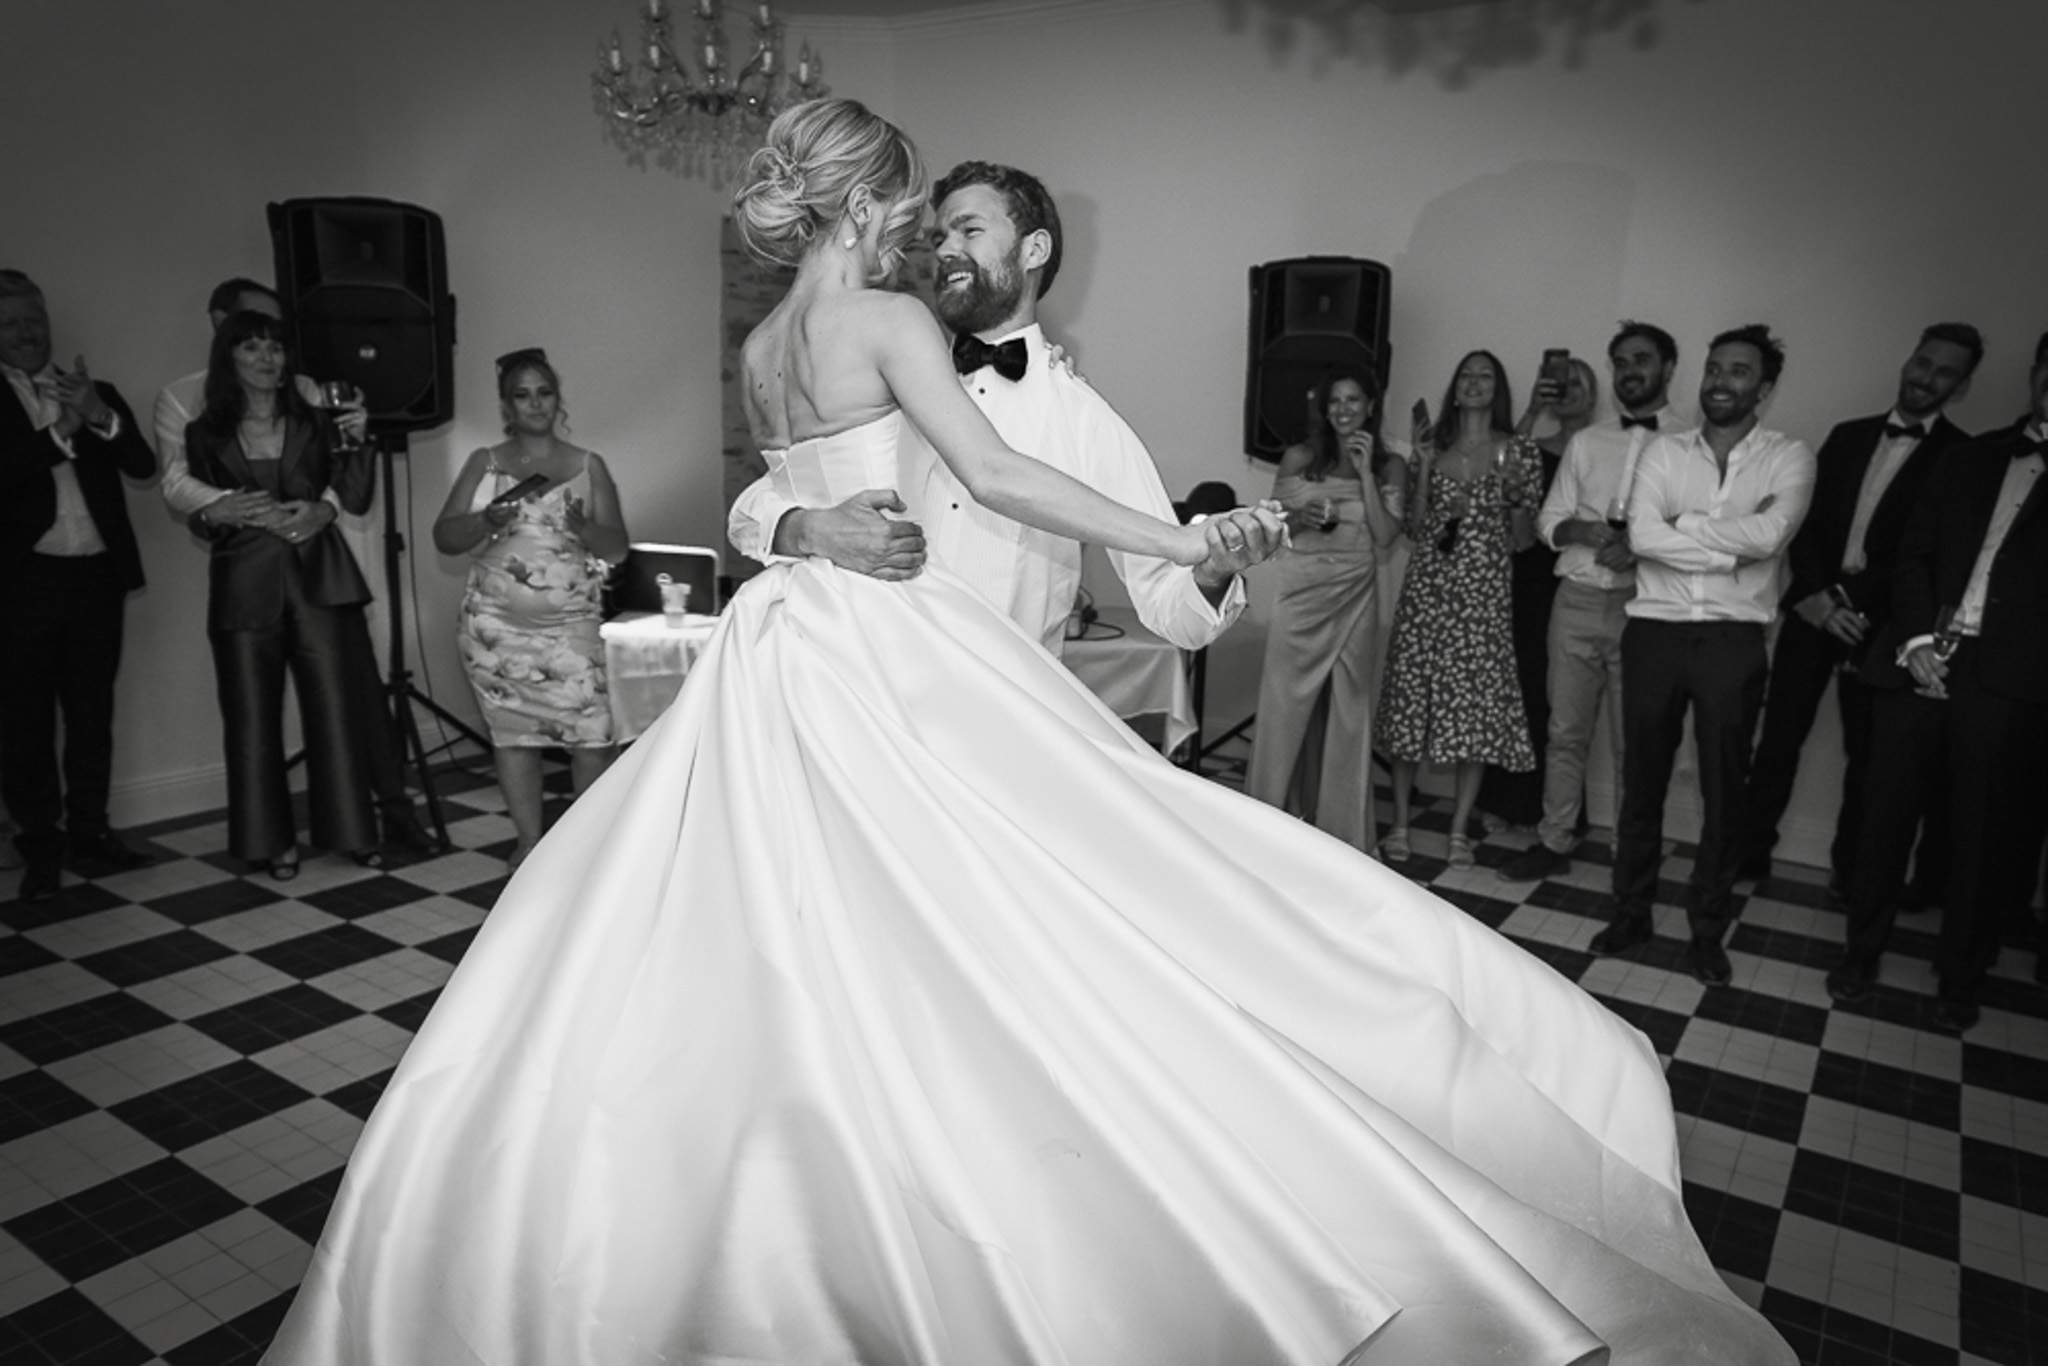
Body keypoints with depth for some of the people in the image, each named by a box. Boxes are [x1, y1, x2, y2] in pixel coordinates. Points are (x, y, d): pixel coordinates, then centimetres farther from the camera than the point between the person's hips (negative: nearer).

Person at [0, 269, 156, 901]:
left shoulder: (96, 393, 12)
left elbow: (142, 464, -2)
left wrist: (101, 417, -18)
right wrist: (58, 432, -22)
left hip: (97, 576, 2)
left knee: (92, 714, 7)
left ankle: (89, 833, 16)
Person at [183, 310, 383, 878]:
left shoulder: (313, 423, 11)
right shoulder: (205, 434, 10)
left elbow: (356, 498, 3)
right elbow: (200, 521, 11)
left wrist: (358, 440, -10)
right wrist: (217, 514, -10)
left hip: (319, 584, 0)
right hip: (245, 591, 0)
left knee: (336, 714, -1)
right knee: (252, 723, 2)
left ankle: (352, 832, 10)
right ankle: (272, 842, 13)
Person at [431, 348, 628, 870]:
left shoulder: (588, 466, 8)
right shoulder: (484, 463, 9)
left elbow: (617, 548, 3)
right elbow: (444, 538, 4)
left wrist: (583, 527, -18)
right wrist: (486, 521, -15)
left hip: (571, 624, -1)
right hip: (496, 625, 1)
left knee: (591, 732, -10)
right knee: (512, 730, 3)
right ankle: (529, 839, 14)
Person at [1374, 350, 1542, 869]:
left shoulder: (1519, 451, 6)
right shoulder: (1434, 445, 11)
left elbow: (1522, 539, 7)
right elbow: (1415, 529, 7)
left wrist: (1515, 494, -10)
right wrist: (1424, 467, 0)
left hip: (1482, 592, -1)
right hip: (1426, 588, 1)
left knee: (1476, 707, -2)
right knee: (1410, 700, 0)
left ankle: (1460, 828, 9)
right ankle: (1400, 824, 10)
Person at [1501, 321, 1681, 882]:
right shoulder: (1587, 442, 14)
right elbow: (1550, 521, 11)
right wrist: (1589, 531, -9)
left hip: (1641, 606, -3)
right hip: (1577, 599, 4)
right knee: (1566, 732, 8)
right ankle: (1555, 840, 18)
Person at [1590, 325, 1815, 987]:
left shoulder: (1789, 457, 3)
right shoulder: (1663, 451, 7)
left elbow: (1770, 534, -16)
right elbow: (1642, 535, -8)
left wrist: (1683, 525, -8)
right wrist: (1734, 543, -11)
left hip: (1733, 639, -1)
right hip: (1655, 630, 2)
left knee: (1724, 789, 6)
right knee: (1641, 779, 9)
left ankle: (1708, 927, 20)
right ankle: (1632, 911, 23)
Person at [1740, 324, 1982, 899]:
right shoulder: (1847, 437, 11)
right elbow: (1807, 521, 4)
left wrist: (1849, 597, -16)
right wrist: (1815, 594, -10)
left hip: (1877, 621, -2)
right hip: (1814, 608, 2)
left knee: (1867, 751, 6)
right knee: (1779, 736, 2)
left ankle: (1850, 872, 19)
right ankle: (1750, 849, 11)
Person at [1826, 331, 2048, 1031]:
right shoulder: (1972, 458, 15)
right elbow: (1913, 553, 9)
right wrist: (1915, 638, -3)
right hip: (1921, 662, 2)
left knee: (1982, 834, 5)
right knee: (1885, 815, 6)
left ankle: (1960, 979, 20)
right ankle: (1861, 950, 21)